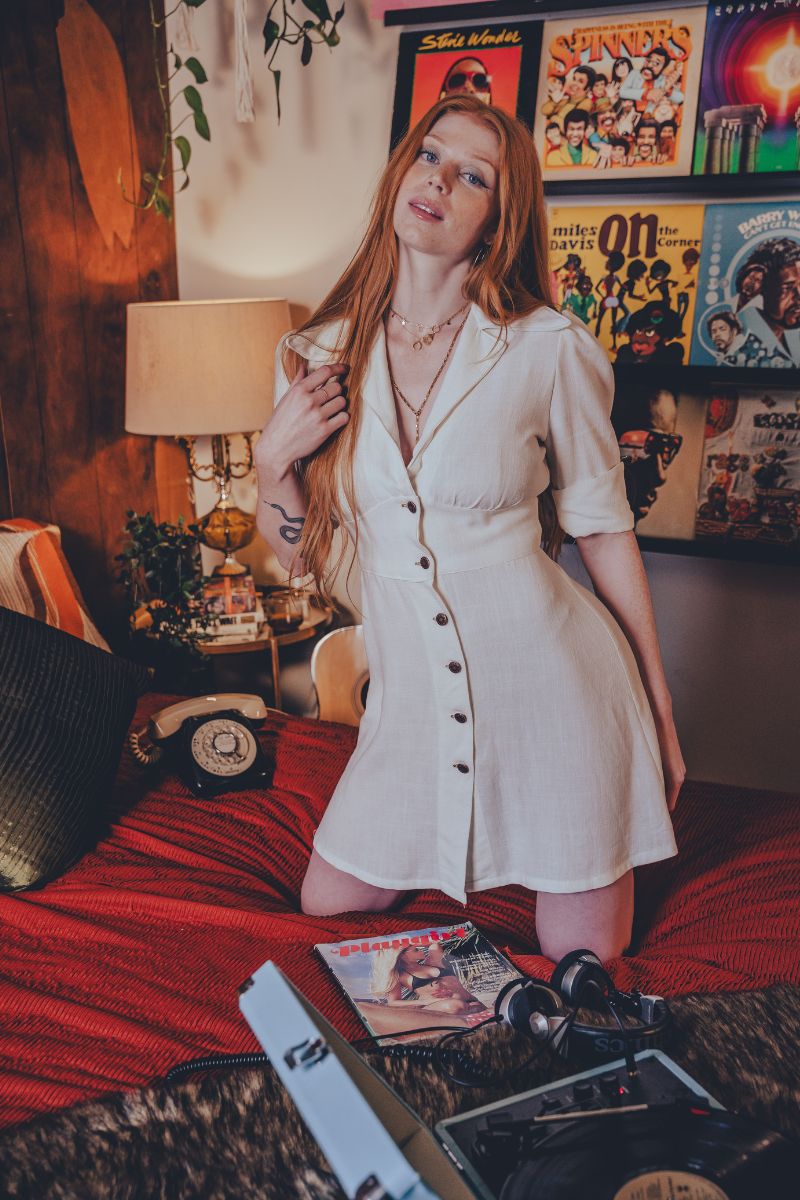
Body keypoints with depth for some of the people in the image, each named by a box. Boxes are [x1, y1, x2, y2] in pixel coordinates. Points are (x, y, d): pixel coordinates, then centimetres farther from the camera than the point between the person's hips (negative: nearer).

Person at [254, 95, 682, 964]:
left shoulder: (550, 350, -11)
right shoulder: (319, 356, -1)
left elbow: (604, 529, -3)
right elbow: (298, 549, 7)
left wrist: (660, 713, 2)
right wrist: (274, 460, -13)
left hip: (553, 684, -3)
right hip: (416, 702, 4)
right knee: (327, 909, 18)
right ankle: (461, 852, 41)